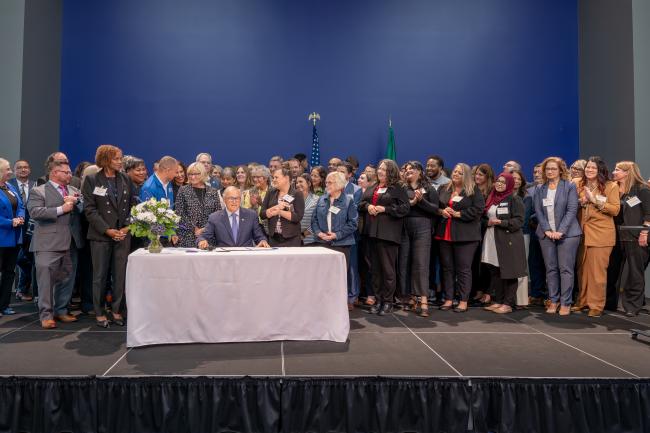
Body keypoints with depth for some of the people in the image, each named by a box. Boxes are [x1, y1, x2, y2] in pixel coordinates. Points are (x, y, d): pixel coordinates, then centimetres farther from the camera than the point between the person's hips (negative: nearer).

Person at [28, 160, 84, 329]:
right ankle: (46, 315, 4)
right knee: (46, 279, -4)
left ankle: (61, 311, 23)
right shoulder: (38, 191, 0)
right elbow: (34, 212, -14)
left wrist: (74, 203, -10)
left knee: (67, 278, 11)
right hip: (48, 243, -5)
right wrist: (61, 209, -17)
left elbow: (83, 209, 10)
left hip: (70, 242, 6)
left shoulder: (73, 190, 17)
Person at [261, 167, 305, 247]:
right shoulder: (270, 194, 8)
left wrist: (279, 211, -12)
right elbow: (262, 214, 2)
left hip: (291, 239, -3)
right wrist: (276, 207, -13)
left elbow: (298, 217, -13)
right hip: (273, 238, 3)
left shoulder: (297, 195, -3)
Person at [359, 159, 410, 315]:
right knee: (375, 268, 10)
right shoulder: (372, 189, 18)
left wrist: (384, 209, -14)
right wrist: (367, 206, -3)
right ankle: (378, 300, 18)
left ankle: (388, 301, 8)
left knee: (388, 268, -2)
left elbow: (404, 208, -10)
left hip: (388, 233, -6)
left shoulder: (397, 189, -1)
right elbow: (361, 204, 19)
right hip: (372, 232, 6)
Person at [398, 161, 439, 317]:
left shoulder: (429, 189, 5)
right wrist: (409, 203, -13)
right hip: (404, 229, 4)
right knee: (404, 263, 3)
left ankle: (423, 302, -10)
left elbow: (435, 210, -3)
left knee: (421, 264, -8)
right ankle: (410, 298, 14)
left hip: (422, 229, -3)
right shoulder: (402, 188, 13)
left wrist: (421, 201, -15)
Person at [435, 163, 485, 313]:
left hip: (465, 235, -4)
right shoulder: (443, 189, 14)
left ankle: (463, 301, 6)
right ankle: (448, 299, 15)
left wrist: (458, 214, -14)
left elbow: (478, 209, -11)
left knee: (464, 268, -1)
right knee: (446, 267, 7)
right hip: (444, 233, 5)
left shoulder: (474, 191, 0)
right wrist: (441, 211, -7)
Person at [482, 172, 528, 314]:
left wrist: (500, 222, -18)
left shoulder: (514, 199, -4)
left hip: (509, 241, -6)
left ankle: (508, 304, 5)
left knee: (508, 272, -2)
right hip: (493, 240, 6)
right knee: (495, 272, 8)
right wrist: (488, 222, 1)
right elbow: (484, 216, 23)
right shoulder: (491, 198, 15)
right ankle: (498, 301, 17)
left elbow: (519, 221, -10)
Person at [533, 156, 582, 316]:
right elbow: (538, 211, 5)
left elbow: (572, 210, -7)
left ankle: (565, 303, 4)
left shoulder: (570, 186, 0)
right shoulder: (540, 189, 10)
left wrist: (560, 231, -15)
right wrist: (547, 230, -8)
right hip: (546, 234, 3)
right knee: (550, 269, 6)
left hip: (567, 233, -3)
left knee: (565, 269, -2)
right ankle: (553, 301, 14)